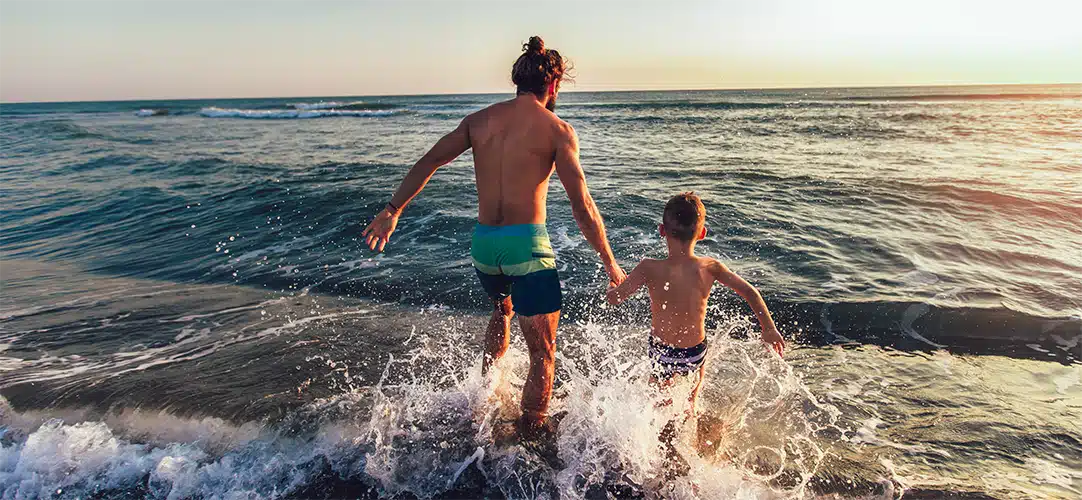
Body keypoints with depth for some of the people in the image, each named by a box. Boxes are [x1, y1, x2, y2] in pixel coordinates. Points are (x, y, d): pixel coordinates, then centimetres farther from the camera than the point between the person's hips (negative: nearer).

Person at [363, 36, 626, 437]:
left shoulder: (480, 120, 8)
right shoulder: (556, 129, -5)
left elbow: (428, 162, 7)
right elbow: (582, 207, -10)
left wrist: (392, 211, 15)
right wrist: (610, 264, -4)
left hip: (483, 243, 6)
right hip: (526, 244, -6)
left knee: (503, 310, 35)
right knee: (543, 352, 8)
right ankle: (530, 435, 15)